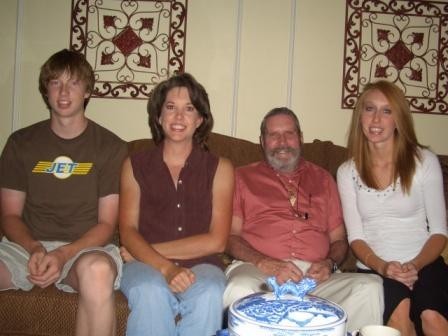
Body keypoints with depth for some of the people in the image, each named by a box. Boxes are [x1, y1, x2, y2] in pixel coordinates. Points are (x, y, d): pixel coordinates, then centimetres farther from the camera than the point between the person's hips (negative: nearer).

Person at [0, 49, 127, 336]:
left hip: (85, 248, -2)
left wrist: (63, 254, -16)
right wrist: (34, 249, -10)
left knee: (97, 269, -38)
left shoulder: (111, 147, 1)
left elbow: (107, 224, -1)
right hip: (28, 246, 2)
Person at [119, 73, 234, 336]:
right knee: (151, 291, -34)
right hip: (146, 265, 0)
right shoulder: (135, 165, 13)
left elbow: (216, 241, -1)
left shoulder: (220, 168, 9)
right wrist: (165, 267, -18)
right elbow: (128, 232, 1)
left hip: (200, 265, 0)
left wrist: (149, 250, -4)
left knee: (210, 293, -33)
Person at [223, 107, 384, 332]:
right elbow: (230, 235, 7)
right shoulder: (243, 177, 17)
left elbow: (338, 239, 22)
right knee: (239, 290, -37)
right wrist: (266, 264, -12)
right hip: (258, 271, -2)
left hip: (314, 277, 3)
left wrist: (329, 263, -2)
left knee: (371, 286, -26)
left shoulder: (323, 179, 25)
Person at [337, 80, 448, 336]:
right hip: (375, 270, 1)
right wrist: (381, 266, -13)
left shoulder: (425, 161, 5)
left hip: (424, 266, -1)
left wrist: (415, 265, -13)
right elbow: (355, 236, 6)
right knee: (399, 314, -31)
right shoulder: (348, 172, 10)